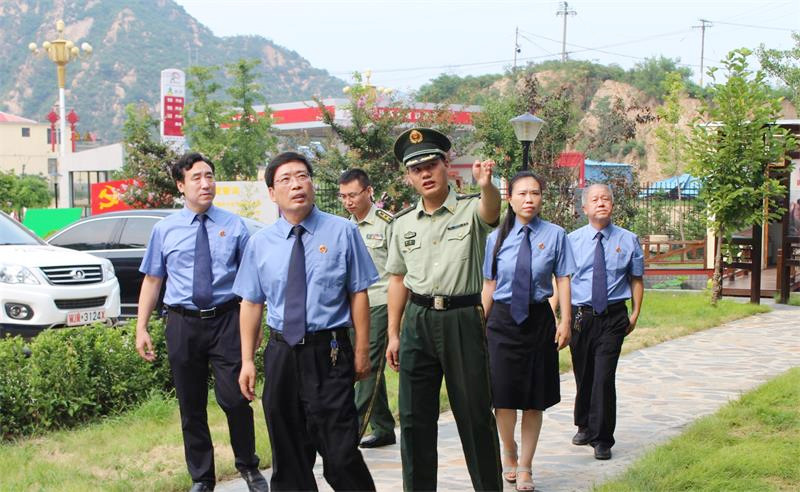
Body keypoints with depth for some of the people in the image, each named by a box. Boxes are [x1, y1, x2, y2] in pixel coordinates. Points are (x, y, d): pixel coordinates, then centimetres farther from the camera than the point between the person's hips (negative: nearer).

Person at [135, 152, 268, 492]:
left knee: (234, 399, -7)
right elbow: (152, 280, 7)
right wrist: (141, 328, 2)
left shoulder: (233, 226, 3)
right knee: (191, 407, 10)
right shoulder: (164, 230, 5)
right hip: (183, 323, 2)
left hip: (227, 320, -2)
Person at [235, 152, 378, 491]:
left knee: (340, 452, -5)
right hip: (281, 354, 3)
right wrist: (247, 361, 5)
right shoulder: (260, 243, 5)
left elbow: (358, 295, -3)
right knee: (288, 452, 14)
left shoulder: (342, 232, -2)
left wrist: (362, 351, -6)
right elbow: (251, 304, 8)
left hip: (330, 354, -3)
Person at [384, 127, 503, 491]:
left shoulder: (470, 209, -3)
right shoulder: (403, 223, 10)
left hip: (463, 320, -4)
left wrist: (486, 185, -51)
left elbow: (491, 210, -27)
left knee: (474, 413, 3)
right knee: (414, 417, 9)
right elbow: (398, 280, 14)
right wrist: (393, 334, 9)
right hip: (417, 321, 4)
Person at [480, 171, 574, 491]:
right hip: (503, 318, 1)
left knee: (535, 398, 7)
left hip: (539, 318, 0)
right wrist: (481, 323, 6)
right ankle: (509, 455, 26)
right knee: (503, 395, -1)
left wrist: (565, 322, -10)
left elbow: (563, 280, -3)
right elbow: (489, 284, 6)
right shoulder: (496, 237, 2)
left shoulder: (555, 235, -3)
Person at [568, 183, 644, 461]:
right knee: (583, 376, 13)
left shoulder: (628, 240, 4)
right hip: (580, 315, 1)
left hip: (613, 317, -1)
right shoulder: (571, 240, 3)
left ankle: (602, 439, 1)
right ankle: (584, 427, 34)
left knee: (604, 377, -9)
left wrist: (635, 314, 3)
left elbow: (636, 279, 10)